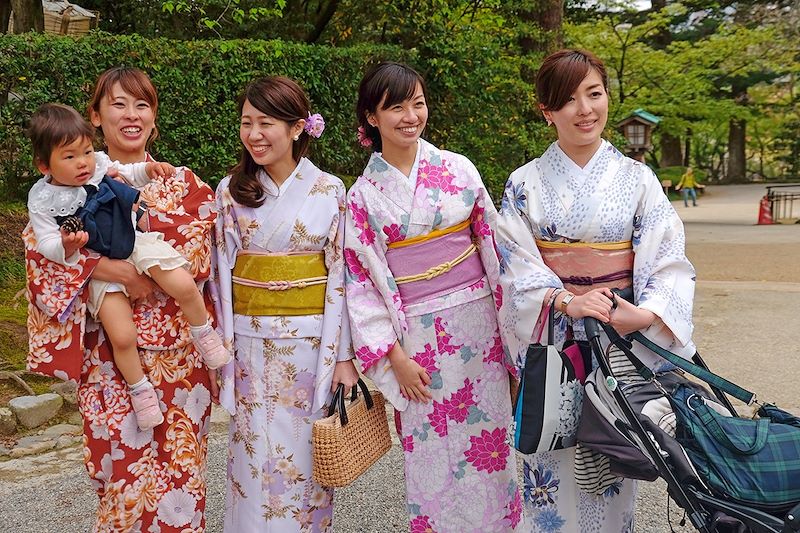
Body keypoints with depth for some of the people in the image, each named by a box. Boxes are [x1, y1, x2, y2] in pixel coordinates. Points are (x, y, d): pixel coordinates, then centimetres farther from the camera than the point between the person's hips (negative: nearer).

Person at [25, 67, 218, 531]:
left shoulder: (183, 183, 9)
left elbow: (204, 246, -5)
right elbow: (38, 247, -8)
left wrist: (146, 219, -20)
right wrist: (107, 268, -21)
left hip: (176, 350, 1)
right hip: (107, 353, -1)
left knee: (178, 469, 5)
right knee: (122, 470, 1)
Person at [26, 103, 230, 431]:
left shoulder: (100, 165, 0)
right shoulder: (42, 200, -9)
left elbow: (128, 175, 21)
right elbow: (46, 244, -11)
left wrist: (149, 169, 2)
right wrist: (66, 247, -33)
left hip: (137, 243, 2)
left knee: (185, 287, -20)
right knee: (121, 337, -14)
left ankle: (203, 332, 11)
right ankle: (139, 389, 12)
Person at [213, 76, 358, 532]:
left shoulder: (329, 191, -3)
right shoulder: (230, 192, 2)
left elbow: (341, 276, -4)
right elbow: (222, 273, 5)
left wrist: (344, 355, -6)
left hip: (311, 342, -1)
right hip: (250, 344, 2)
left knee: (306, 458, 7)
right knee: (255, 460, 7)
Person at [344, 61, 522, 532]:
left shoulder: (459, 170, 2)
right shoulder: (362, 196, -1)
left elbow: (493, 247, 5)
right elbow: (361, 282, -1)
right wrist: (394, 355, -6)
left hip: (478, 322, 1)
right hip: (417, 336, -1)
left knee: (488, 440, 8)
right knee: (431, 454, 6)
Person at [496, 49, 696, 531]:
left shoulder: (637, 179, 0)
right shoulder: (525, 183, 0)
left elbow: (669, 261, -5)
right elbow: (516, 263, -5)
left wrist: (646, 315, -23)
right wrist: (565, 302, -21)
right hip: (549, 339, 0)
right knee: (554, 458, 7)